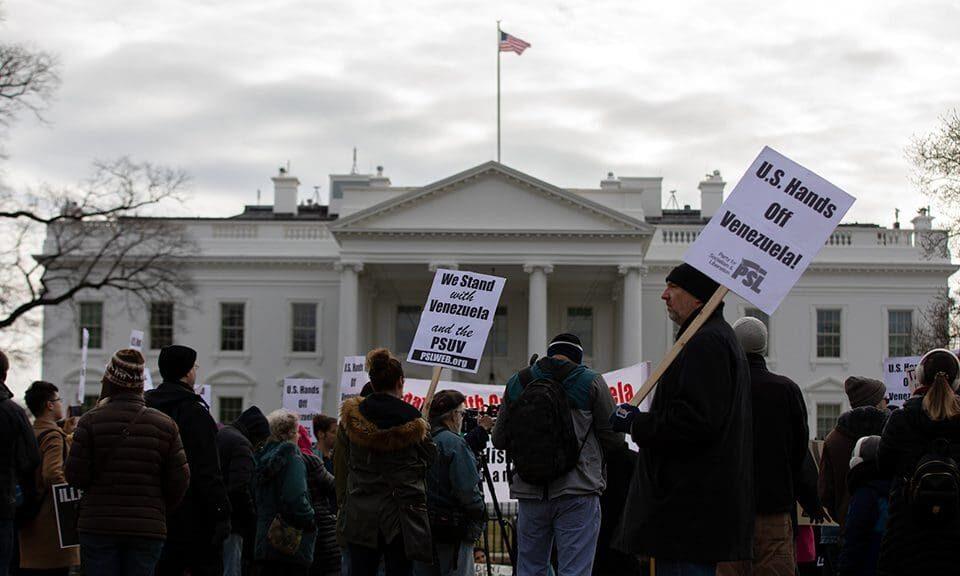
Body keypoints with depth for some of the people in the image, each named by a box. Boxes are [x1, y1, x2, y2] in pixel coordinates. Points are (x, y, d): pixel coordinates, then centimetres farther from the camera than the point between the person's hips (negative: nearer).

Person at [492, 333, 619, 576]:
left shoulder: (516, 383, 9)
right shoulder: (591, 381, 0)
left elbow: (499, 440, 12)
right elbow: (613, 438, 0)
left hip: (529, 492, 3)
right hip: (577, 492, -3)